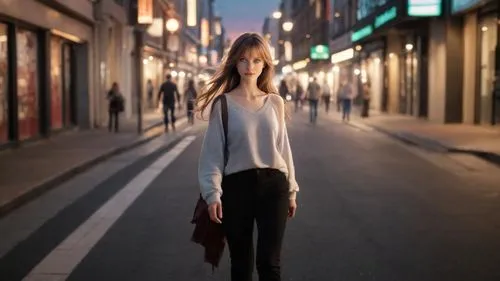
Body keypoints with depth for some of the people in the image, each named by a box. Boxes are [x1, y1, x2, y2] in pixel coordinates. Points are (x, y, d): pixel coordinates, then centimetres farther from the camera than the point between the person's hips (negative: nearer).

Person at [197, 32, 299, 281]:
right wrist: (212, 194, -13)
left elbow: (283, 147, 12)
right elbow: (212, 153, -4)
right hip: (237, 185, -1)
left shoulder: (275, 102, 7)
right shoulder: (223, 104, -1)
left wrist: (291, 190, 12)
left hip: (273, 184, 1)